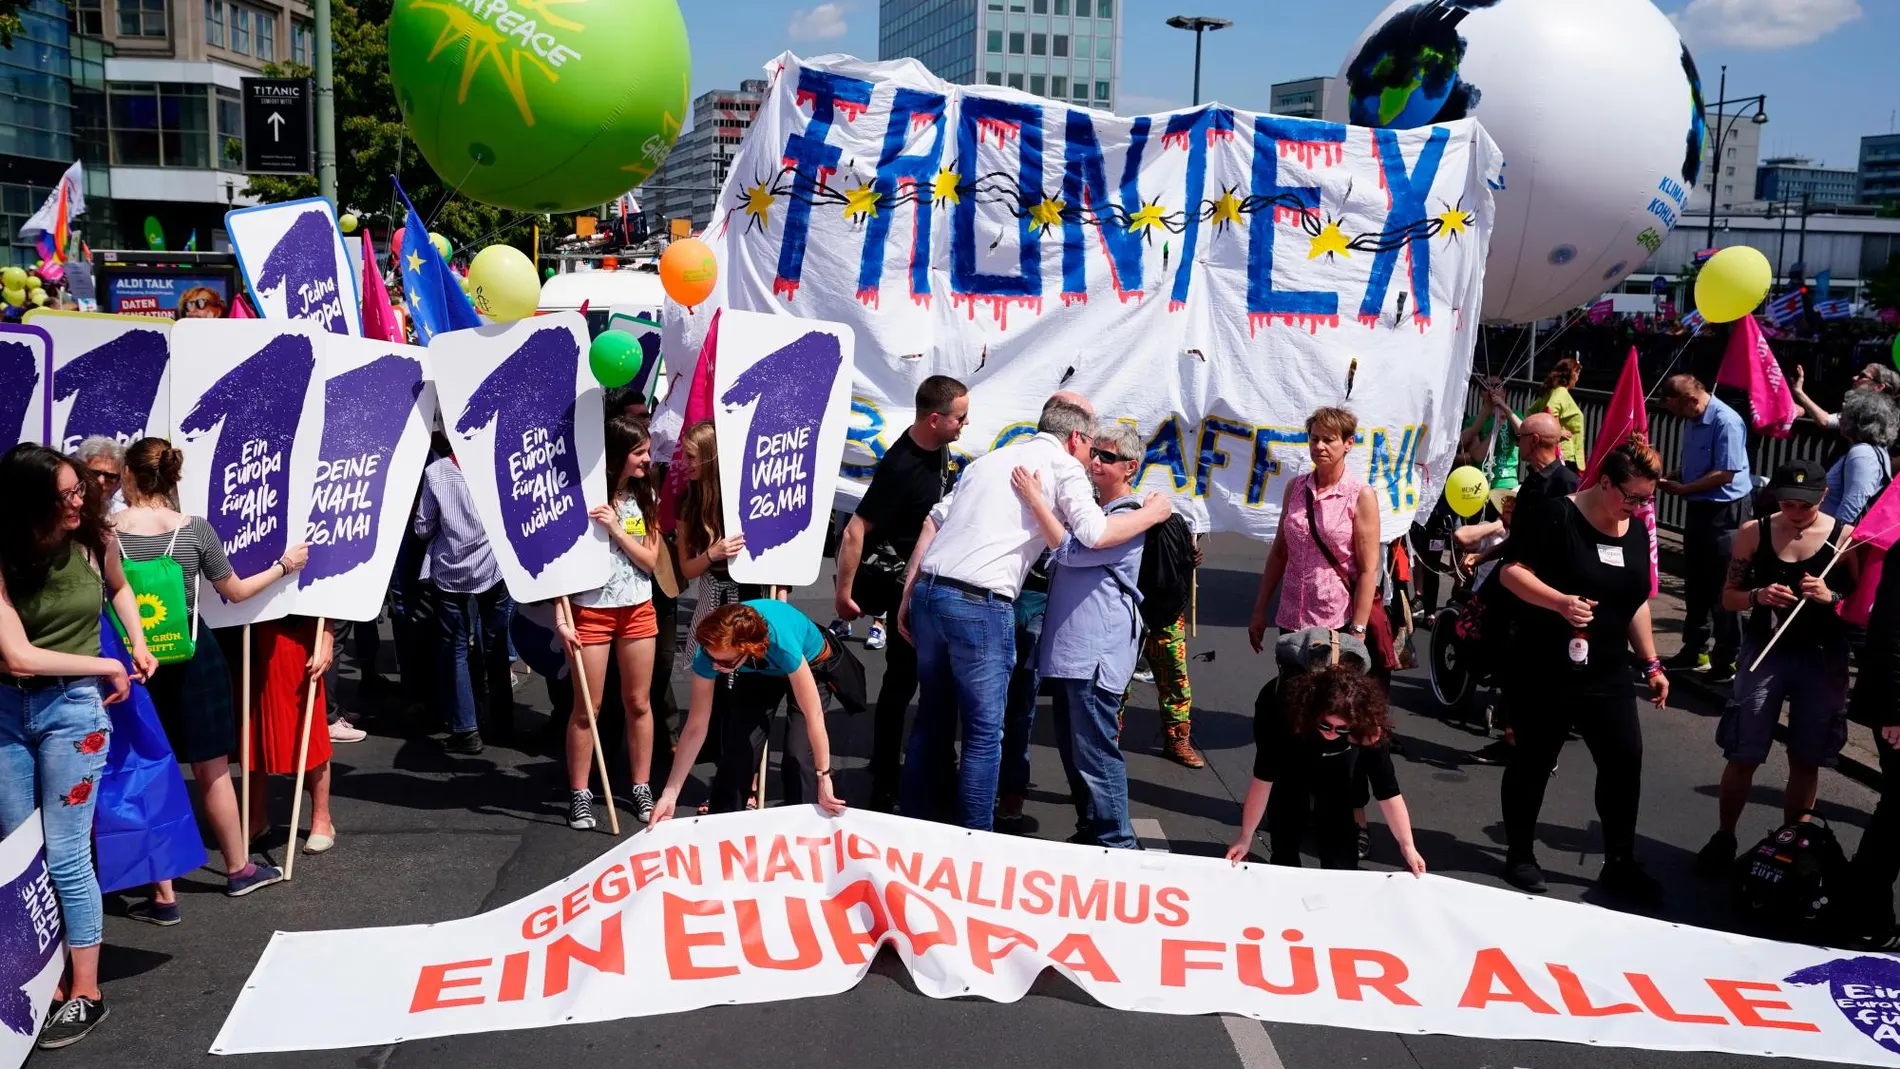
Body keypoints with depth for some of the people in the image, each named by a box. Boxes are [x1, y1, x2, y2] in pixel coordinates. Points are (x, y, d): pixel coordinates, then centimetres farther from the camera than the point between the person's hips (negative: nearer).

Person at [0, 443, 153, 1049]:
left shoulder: (95, 538, -4)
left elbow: (118, 586, 21)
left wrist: (139, 644, 10)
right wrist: (107, 666, -10)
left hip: (72, 708, -1)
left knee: (64, 856, -2)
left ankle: (86, 993, 7)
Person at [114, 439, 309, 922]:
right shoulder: (194, 529, -7)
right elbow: (236, 591, 4)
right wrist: (283, 566, 19)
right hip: (192, 655, 0)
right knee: (212, 769, 15)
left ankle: (163, 897, 12)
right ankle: (238, 869, 30)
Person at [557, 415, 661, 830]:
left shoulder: (644, 496, 4)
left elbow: (651, 562, -1)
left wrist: (615, 529, -14)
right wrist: (562, 619, -15)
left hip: (638, 609, 4)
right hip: (590, 610, -4)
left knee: (638, 702, 10)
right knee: (587, 707, 3)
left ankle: (642, 788, 21)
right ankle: (579, 794, 14)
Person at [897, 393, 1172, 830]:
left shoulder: (991, 458, 22)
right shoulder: (1063, 466, 2)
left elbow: (935, 520, 18)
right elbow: (1095, 533, -12)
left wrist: (909, 593, 18)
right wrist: (1151, 513, 5)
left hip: (928, 592, 7)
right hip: (980, 606, -7)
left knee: (933, 716, 18)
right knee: (984, 732, 3)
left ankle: (913, 823, 25)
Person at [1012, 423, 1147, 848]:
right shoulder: (1089, 509, 21)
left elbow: (1070, 551, -19)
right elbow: (1064, 553, 37)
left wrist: (1035, 499, -21)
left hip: (1095, 654, -10)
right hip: (1069, 649, 10)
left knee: (1095, 752, -8)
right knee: (1073, 750, 14)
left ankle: (1117, 842, -1)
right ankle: (1089, 831, 24)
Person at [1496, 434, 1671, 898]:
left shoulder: (1637, 532, 9)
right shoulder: (1557, 517, -13)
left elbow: (1636, 602, 18)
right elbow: (1512, 571, -16)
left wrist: (1651, 663, 16)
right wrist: (1560, 602, -31)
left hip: (1607, 675, 6)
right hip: (1544, 673, -6)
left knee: (1625, 759, 2)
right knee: (1533, 761, 7)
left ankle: (1620, 863, 16)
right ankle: (1520, 856, 22)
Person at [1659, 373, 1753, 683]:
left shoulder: (1726, 422, -21)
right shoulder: (1691, 420, 6)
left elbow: (1725, 474, -23)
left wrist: (1681, 489, -18)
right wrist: (1673, 478, -2)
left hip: (1725, 512, -9)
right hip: (1699, 508, 9)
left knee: (1721, 588, -1)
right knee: (1695, 584, 15)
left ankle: (1726, 660, 9)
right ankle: (1693, 650, 27)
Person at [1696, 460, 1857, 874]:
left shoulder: (1845, 537, -4)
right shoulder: (1754, 532, -2)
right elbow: (1729, 596, 3)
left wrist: (1830, 597, -21)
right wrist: (1758, 595, -17)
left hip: (1822, 658, 0)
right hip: (1765, 651, 0)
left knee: (1806, 760, 8)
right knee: (1743, 755, 3)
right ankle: (1723, 837, 21)